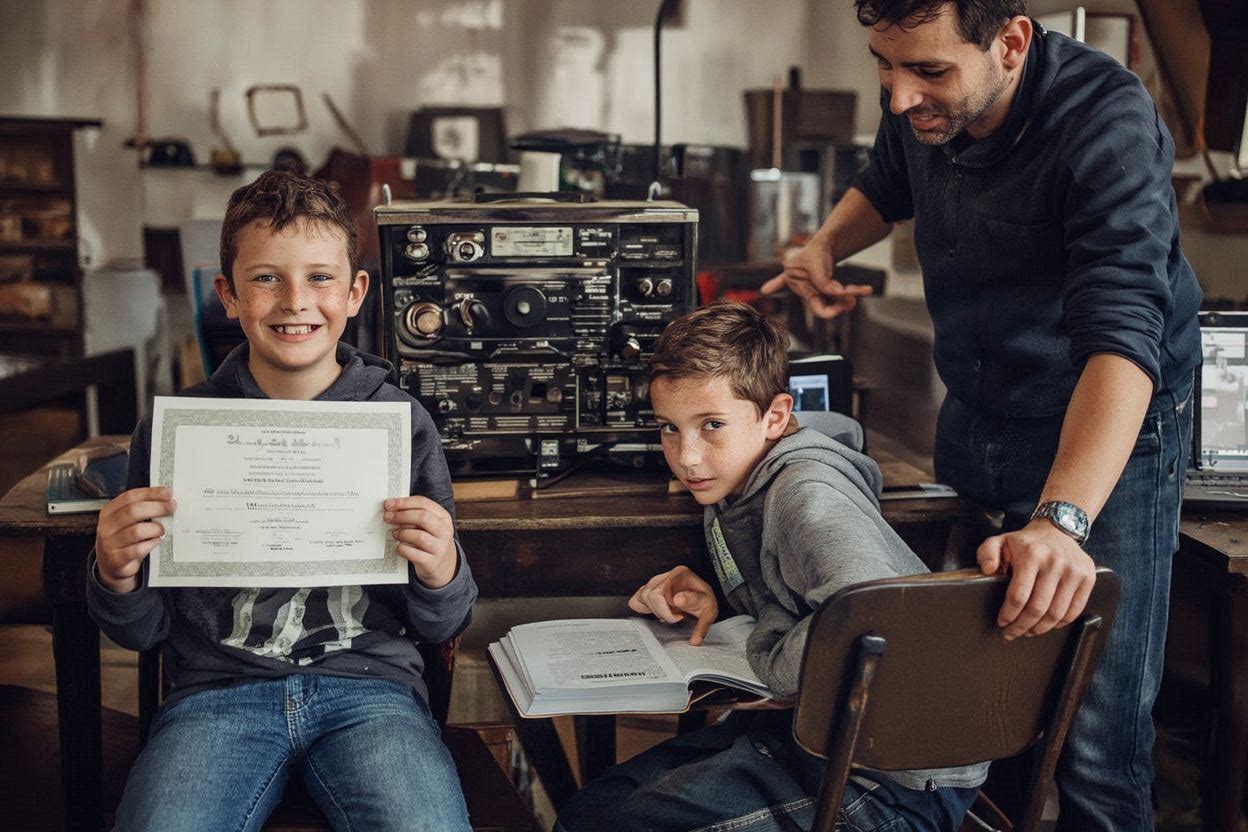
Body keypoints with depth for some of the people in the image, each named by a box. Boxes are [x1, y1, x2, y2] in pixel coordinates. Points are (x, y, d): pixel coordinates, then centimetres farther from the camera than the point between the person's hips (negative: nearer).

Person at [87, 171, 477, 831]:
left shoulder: (403, 424, 4)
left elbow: (440, 628, 10)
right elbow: (142, 631, 13)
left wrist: (441, 572, -12)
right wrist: (116, 578, -9)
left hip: (368, 684, 0)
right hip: (217, 691, 1)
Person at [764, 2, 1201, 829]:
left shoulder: (1108, 123, -27)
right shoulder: (922, 106, -7)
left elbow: (1122, 332, -39)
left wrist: (1062, 521, -52)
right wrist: (825, 245, -3)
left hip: (1109, 432, -5)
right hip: (974, 414, 6)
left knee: (1097, 741, -9)